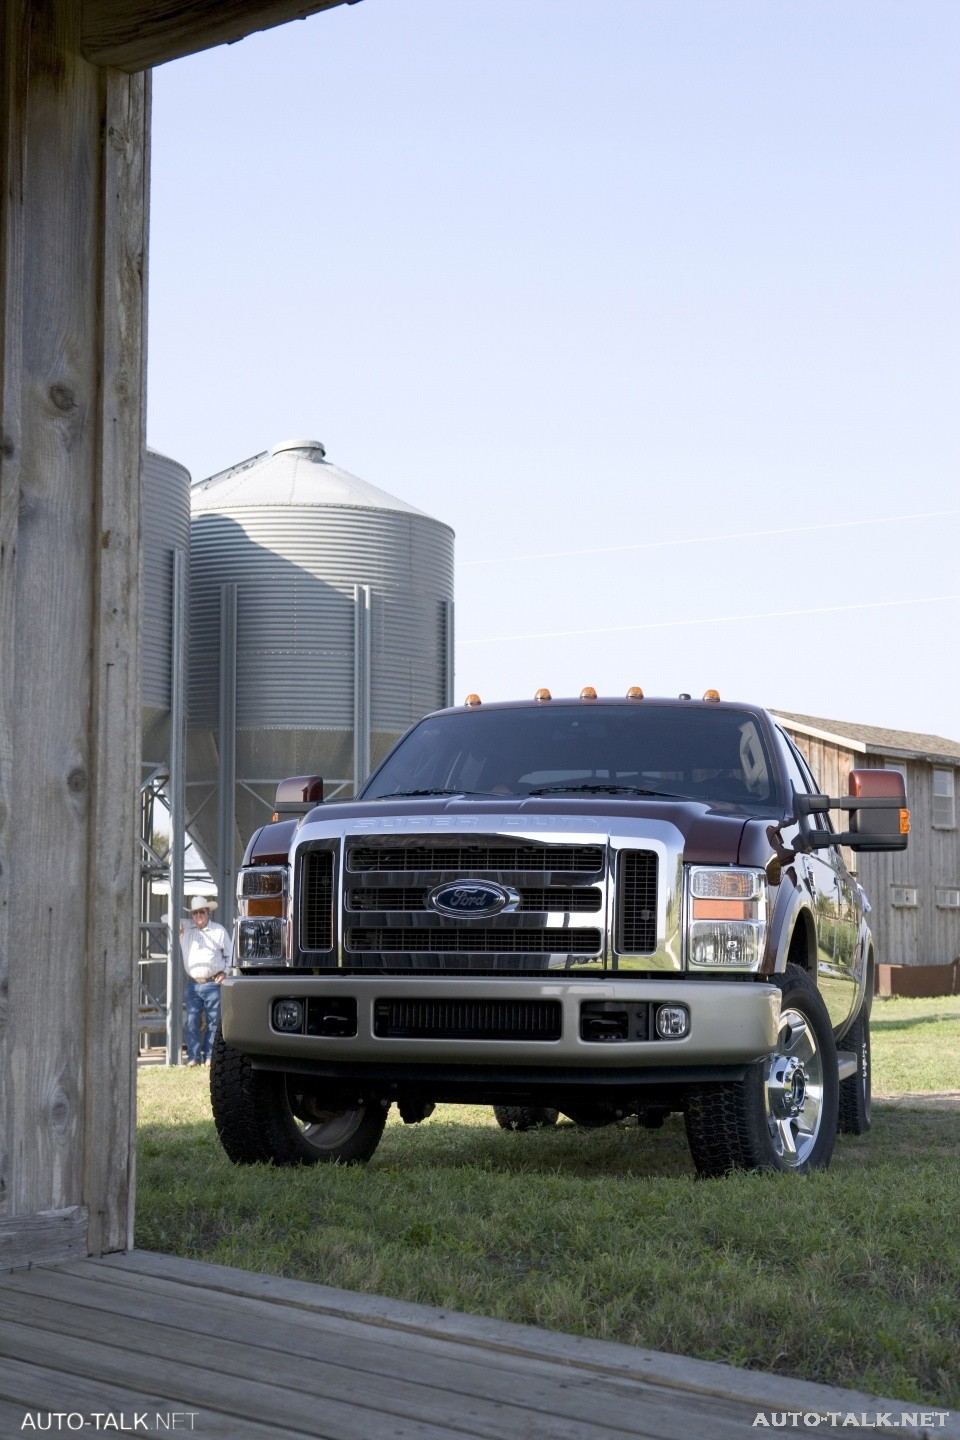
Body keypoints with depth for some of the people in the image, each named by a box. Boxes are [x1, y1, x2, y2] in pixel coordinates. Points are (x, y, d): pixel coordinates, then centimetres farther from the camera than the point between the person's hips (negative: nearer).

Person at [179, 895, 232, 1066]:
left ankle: (209, 1056, 6)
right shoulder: (185, 928, 7)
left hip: (213, 984, -1)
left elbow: (229, 954, 12)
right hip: (193, 984, 1)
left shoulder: (219, 931, 4)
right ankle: (193, 1056, 0)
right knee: (191, 1022, -3)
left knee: (213, 1022, 0)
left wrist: (224, 972, 1)